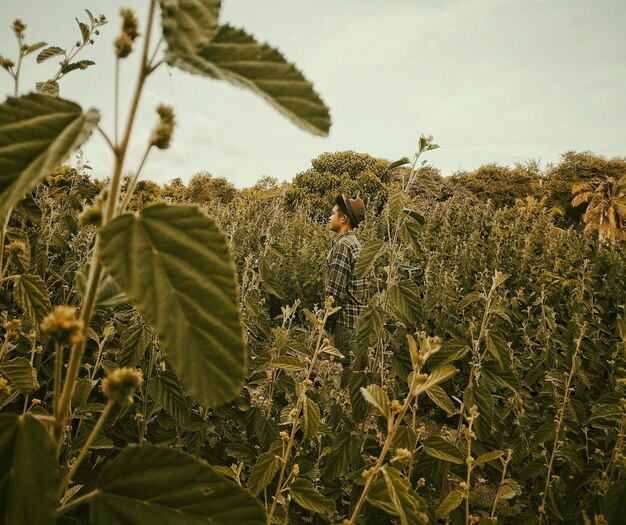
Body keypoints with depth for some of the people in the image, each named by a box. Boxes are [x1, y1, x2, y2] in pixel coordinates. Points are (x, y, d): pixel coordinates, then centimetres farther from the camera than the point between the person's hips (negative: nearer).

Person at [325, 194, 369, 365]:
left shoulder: (342, 245, -16)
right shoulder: (354, 242, 14)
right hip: (358, 317, 9)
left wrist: (327, 321, -12)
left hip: (345, 318, -9)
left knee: (346, 364, -3)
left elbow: (335, 290, -19)